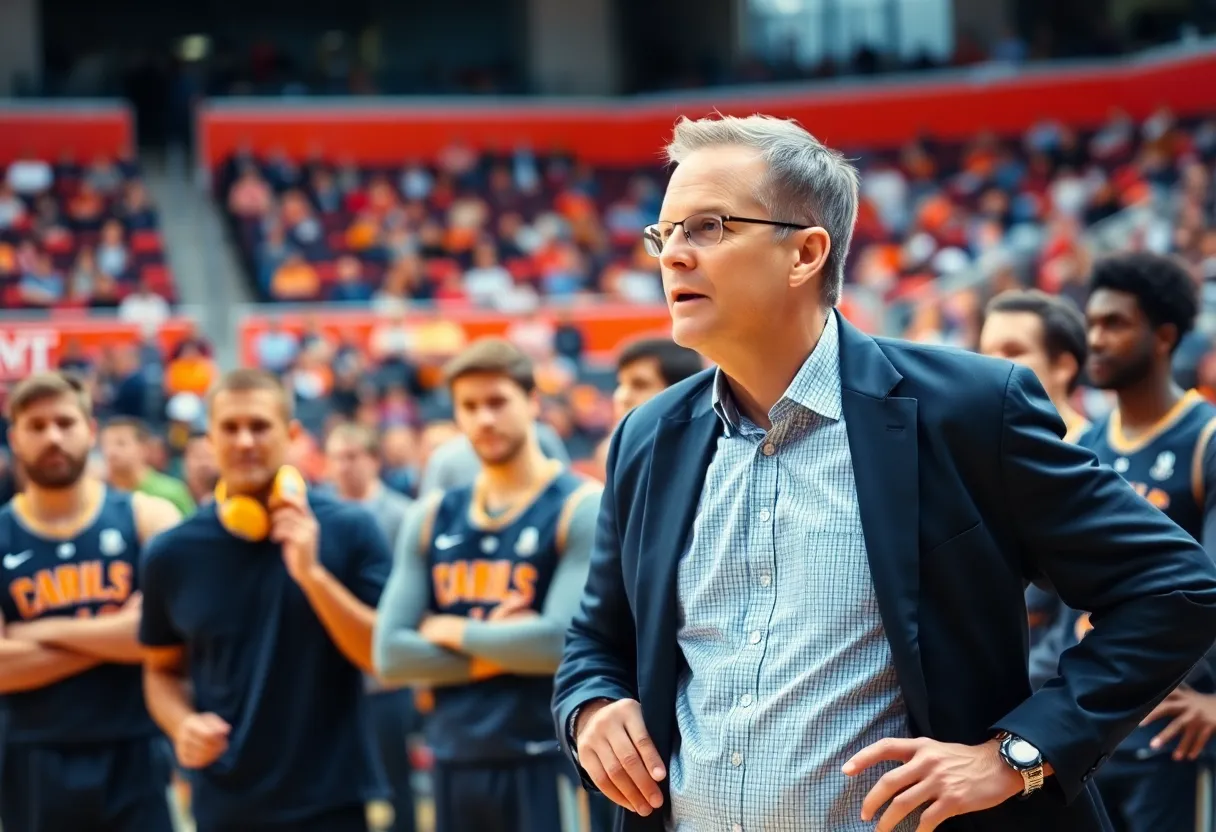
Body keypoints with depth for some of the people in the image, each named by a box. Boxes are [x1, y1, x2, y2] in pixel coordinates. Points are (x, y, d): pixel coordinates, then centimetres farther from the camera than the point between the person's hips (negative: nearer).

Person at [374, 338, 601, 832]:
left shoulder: (581, 508, -6)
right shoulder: (433, 518, 10)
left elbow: (561, 641, -19)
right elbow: (390, 655, 3)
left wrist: (456, 633, -6)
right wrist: (492, 655, -9)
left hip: (540, 764, -5)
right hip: (454, 765, 6)